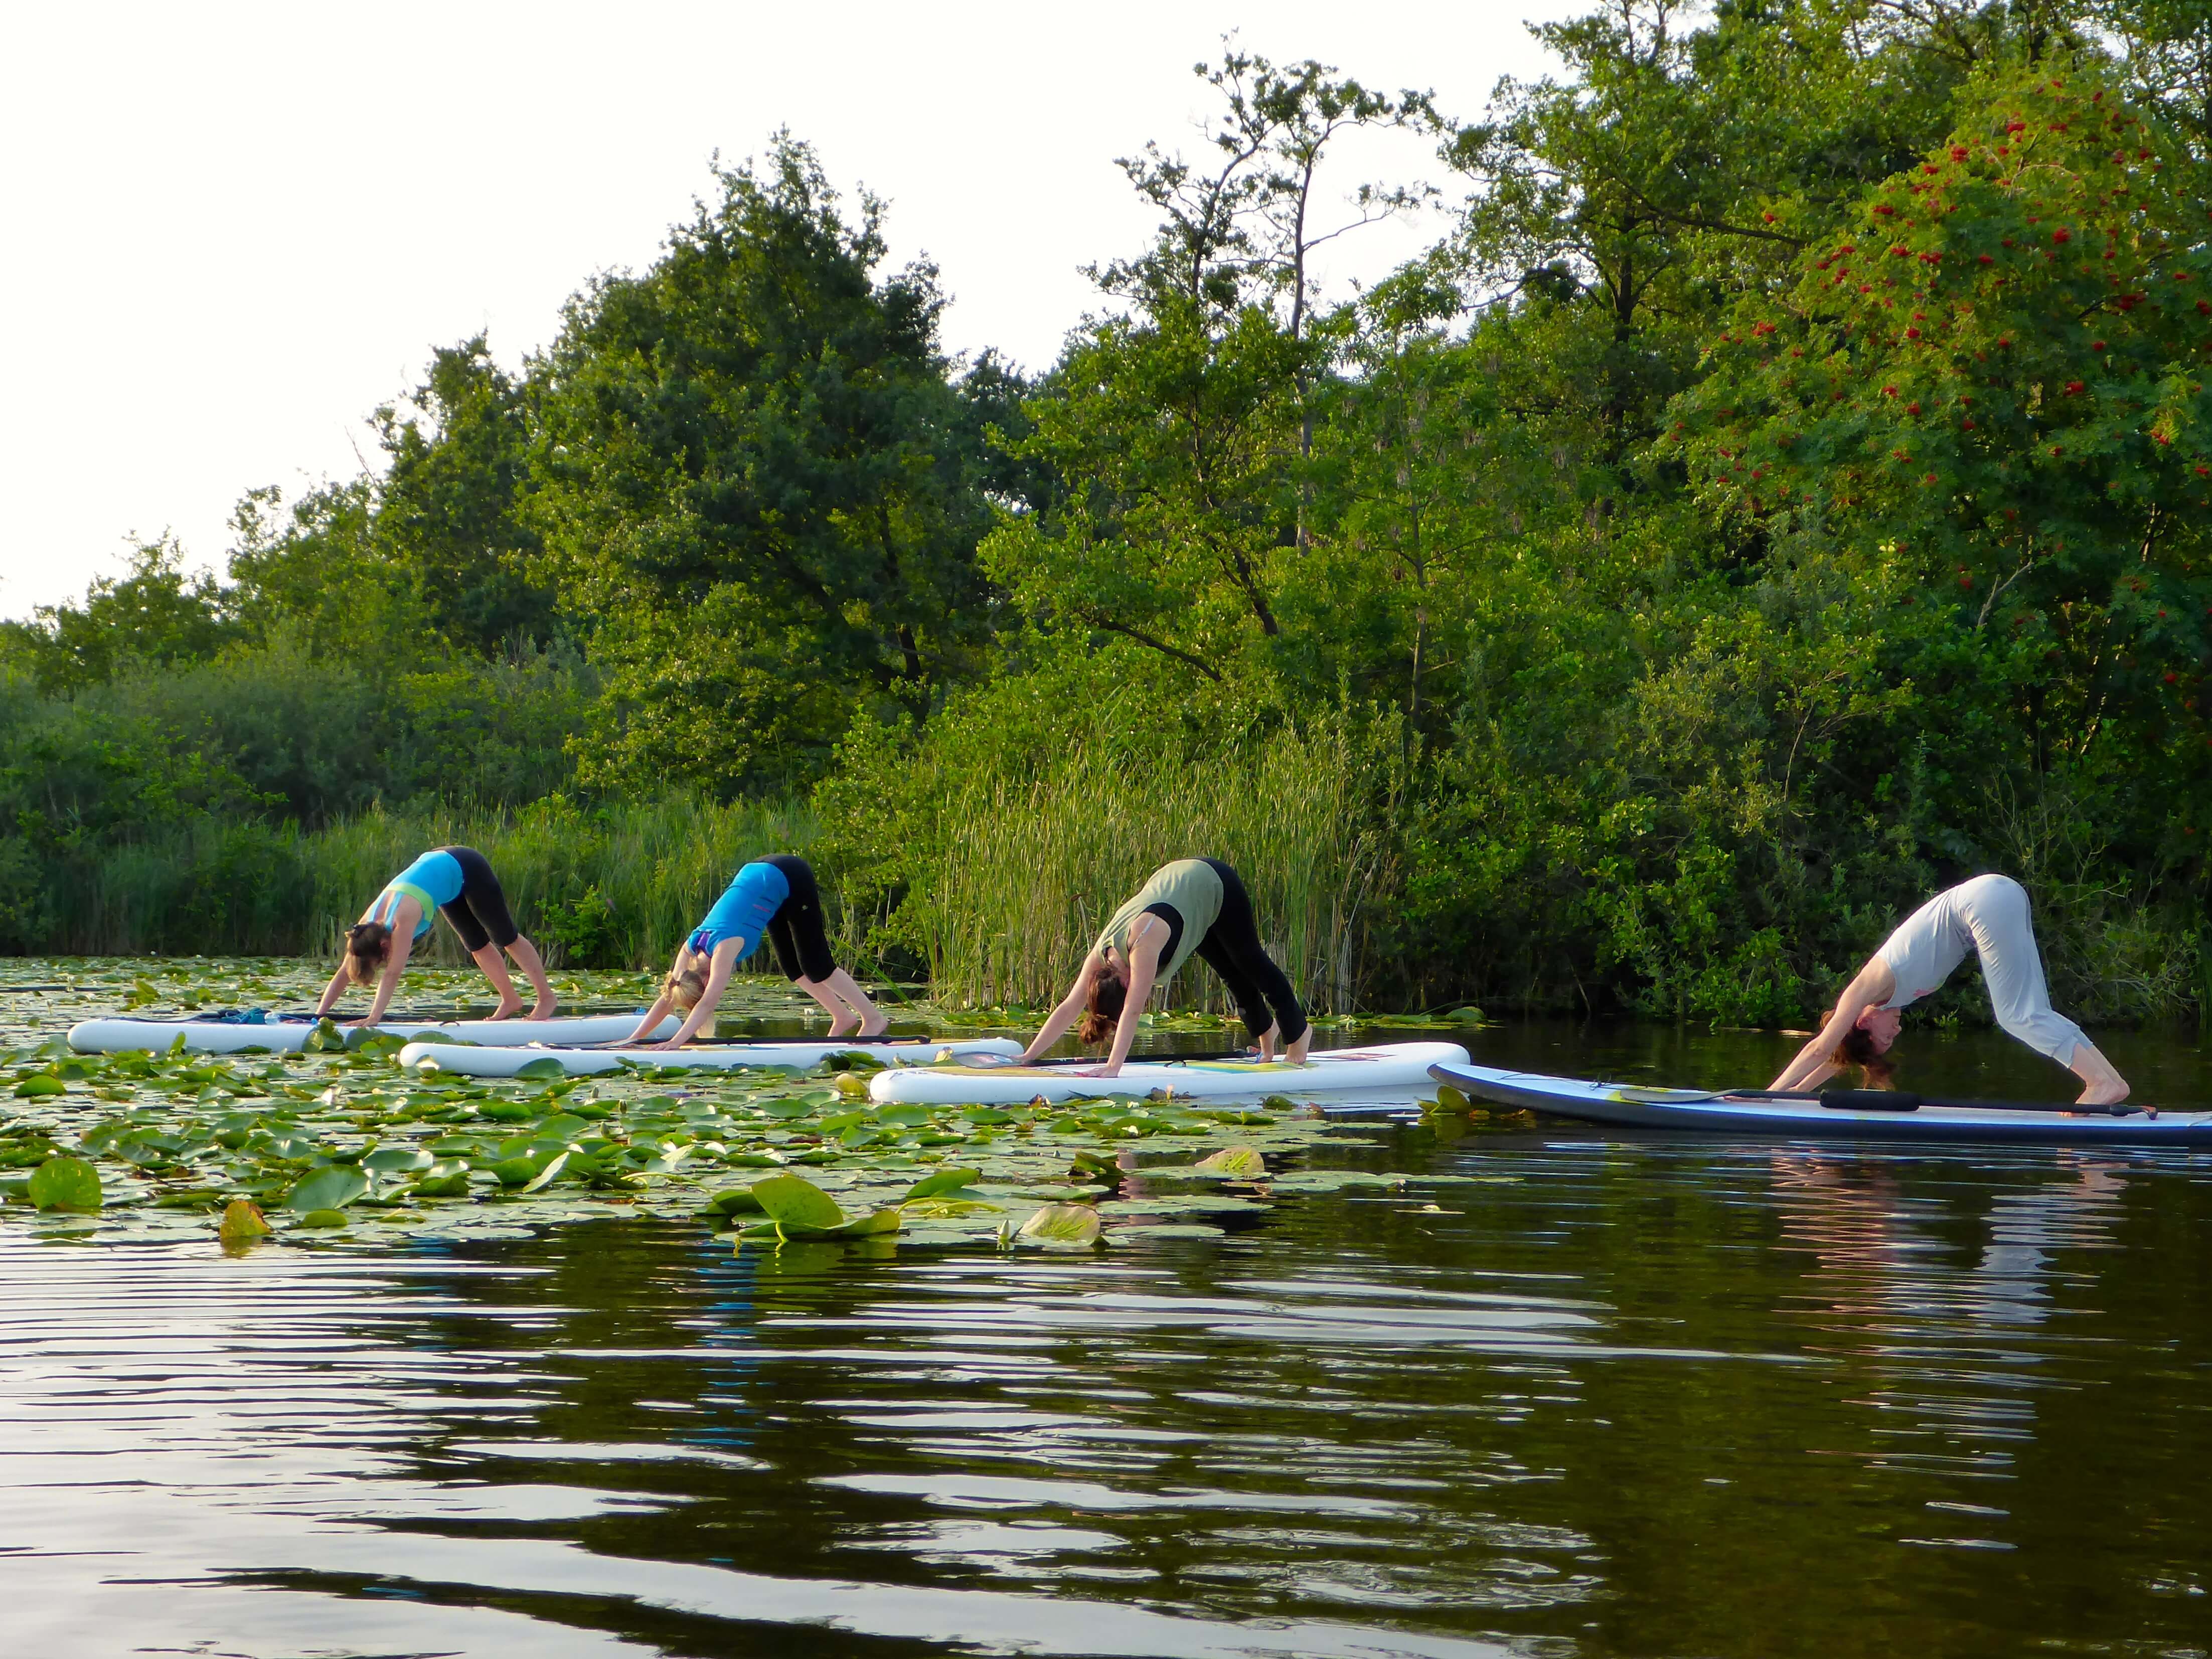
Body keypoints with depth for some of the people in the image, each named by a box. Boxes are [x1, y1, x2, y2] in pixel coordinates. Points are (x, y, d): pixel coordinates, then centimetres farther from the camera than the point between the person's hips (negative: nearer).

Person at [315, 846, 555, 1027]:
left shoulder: (403, 919, -38)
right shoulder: (367, 926, -18)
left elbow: (393, 974, -42)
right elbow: (344, 973, -15)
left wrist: (374, 1018, -46)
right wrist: (319, 1016, -21)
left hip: (465, 868, -6)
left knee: (506, 937, 5)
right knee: (478, 945, 14)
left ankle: (546, 998, 17)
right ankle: (510, 1000, 28)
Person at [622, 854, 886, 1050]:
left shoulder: (724, 946, -31)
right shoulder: (691, 948, -10)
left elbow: (709, 1002, -37)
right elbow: (668, 998, -4)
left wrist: (676, 1042, -43)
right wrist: (635, 1038, -9)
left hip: (789, 879, -7)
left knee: (814, 966, -6)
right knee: (792, 968, 9)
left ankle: (873, 1017, 3)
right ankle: (843, 1017, 21)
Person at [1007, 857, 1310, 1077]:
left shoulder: (1143, 943, -43)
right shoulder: (1101, 955, -25)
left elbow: (1133, 1011, -47)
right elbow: (1069, 1008, -24)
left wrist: (1113, 1066, -51)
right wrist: (1028, 1056, -30)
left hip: (1215, 885, -6)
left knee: (1252, 965, 12)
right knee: (1232, 976, 21)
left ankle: (1297, 1033, 33)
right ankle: (1266, 1029, 45)